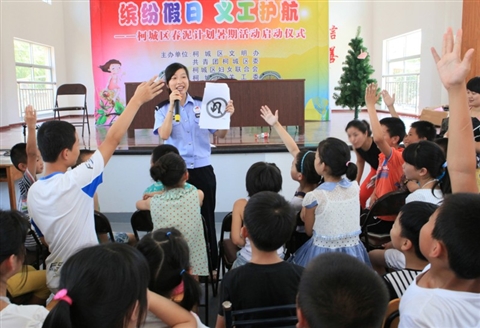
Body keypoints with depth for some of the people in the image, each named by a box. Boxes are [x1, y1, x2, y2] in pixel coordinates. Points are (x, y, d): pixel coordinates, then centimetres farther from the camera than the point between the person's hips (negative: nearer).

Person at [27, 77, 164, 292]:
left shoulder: (33, 192, -3)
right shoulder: (74, 181, -24)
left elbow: (46, 238, 8)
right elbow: (113, 139, -19)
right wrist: (137, 99, -11)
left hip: (55, 278, 7)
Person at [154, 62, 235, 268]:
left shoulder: (202, 105, 3)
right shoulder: (163, 109, 2)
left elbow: (220, 135, 3)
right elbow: (164, 135, -17)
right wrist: (172, 106, -17)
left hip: (203, 170, 1)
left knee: (206, 218, 10)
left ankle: (210, 266, 25)